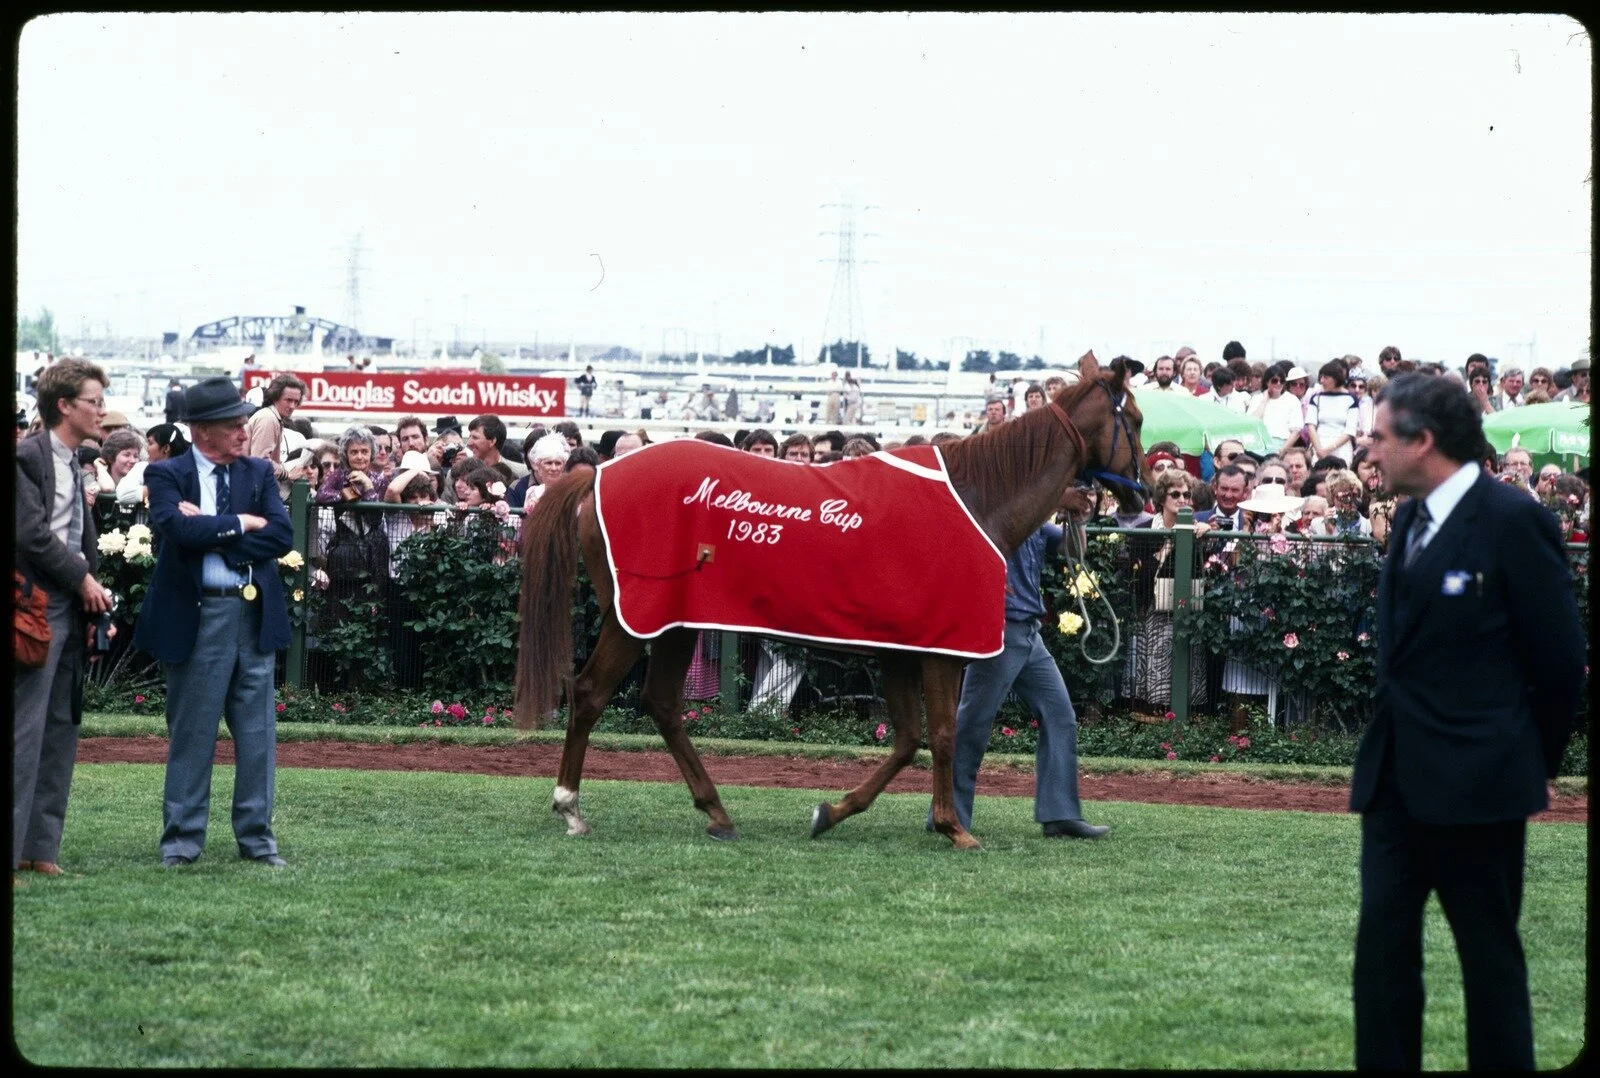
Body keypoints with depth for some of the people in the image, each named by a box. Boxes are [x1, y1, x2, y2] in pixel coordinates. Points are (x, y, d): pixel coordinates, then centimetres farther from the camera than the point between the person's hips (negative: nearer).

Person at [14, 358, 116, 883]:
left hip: (74, 608, 9)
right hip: (41, 608, -9)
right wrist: (83, 579, -10)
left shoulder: (73, 462, 17)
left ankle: (41, 846, 13)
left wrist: (93, 589, 10)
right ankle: (12, 849, -9)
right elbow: (31, 534, -17)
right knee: (26, 727, -10)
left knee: (62, 727, 9)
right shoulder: (29, 457, -10)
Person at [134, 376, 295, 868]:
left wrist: (211, 532, -12)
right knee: (191, 733, 4)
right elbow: (178, 529, -21)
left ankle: (256, 836, 15)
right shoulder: (167, 475, -2)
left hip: (253, 614, 4)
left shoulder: (258, 473, 9)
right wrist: (241, 523, -12)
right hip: (196, 616, -4)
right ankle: (182, 839, 12)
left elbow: (282, 536, -5)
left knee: (257, 733, 7)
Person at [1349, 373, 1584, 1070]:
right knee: (1383, 942, 4)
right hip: (1398, 776, 7)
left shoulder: (1512, 521, -13)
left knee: (1489, 953, 3)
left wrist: (1533, 761, 0)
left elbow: (1560, 658, -9)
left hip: (1475, 779, -7)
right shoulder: (1412, 520, 11)